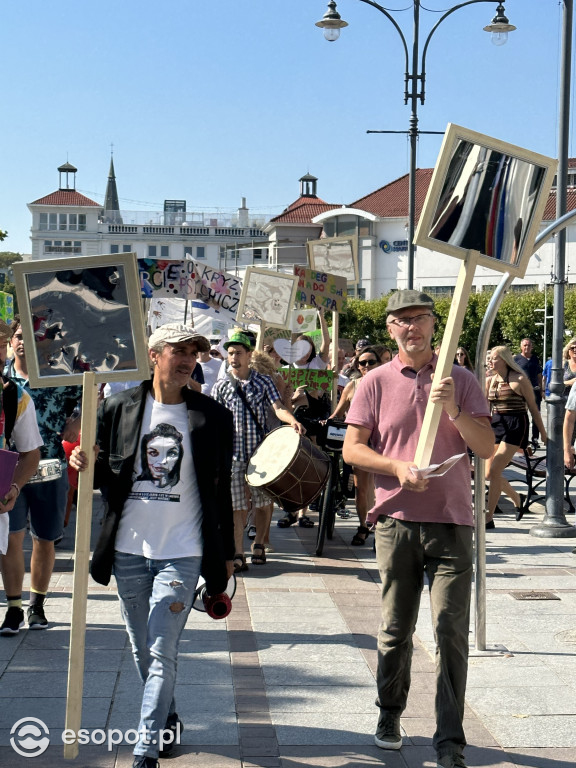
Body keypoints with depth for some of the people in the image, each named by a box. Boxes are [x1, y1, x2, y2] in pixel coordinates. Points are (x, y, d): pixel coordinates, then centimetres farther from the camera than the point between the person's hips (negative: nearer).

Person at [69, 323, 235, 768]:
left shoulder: (212, 417, -1)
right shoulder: (119, 409, 3)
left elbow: (220, 491, 4)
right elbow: (106, 475, 10)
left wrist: (226, 554, 7)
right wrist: (86, 467, -13)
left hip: (181, 552, -3)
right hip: (129, 549, 3)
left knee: (162, 654, -8)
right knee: (142, 652, 14)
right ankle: (168, 720, 36)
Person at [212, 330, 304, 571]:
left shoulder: (263, 382, 4)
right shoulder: (220, 387, 5)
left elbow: (278, 408, -8)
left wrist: (292, 420, -28)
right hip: (233, 454, 0)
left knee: (262, 503, 6)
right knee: (238, 506, -1)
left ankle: (259, 544, 27)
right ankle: (238, 554, 7)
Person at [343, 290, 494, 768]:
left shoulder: (461, 380, 6)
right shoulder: (376, 383, 6)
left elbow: (487, 448, 1)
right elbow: (352, 449, 2)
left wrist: (453, 411, -15)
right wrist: (398, 467, -14)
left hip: (451, 521, 0)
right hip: (396, 519, 1)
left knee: (452, 631, -6)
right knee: (395, 629, 10)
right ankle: (390, 714, 31)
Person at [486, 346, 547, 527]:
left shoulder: (519, 380, -7)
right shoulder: (490, 381, 9)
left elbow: (533, 407, -2)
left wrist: (543, 433, 2)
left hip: (515, 426, -7)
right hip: (496, 425, 7)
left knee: (494, 472, -14)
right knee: (489, 474, 6)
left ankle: (489, 518, -7)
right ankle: (517, 498, 34)